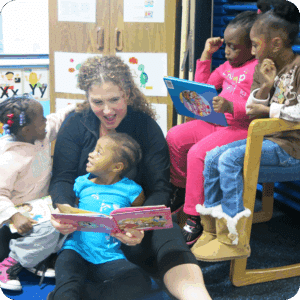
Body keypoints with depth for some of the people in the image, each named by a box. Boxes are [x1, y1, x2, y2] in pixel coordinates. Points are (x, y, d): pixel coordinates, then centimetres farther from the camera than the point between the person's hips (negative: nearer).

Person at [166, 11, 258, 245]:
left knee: (198, 153, -28)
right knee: (174, 137, 3)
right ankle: (180, 190, 22)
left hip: (242, 128, -9)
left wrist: (232, 107, -37)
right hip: (217, 123, 9)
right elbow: (202, 86, 25)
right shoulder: (228, 66, 16)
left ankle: (195, 218, -18)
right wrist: (206, 55, 16)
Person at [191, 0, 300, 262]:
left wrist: (268, 109, -12)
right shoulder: (265, 68, 13)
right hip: (268, 138, 9)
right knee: (212, 157, -3)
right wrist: (266, 86, -7)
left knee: (230, 159, -25)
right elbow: (250, 110, 10)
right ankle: (214, 228, 1)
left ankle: (234, 240, -18)